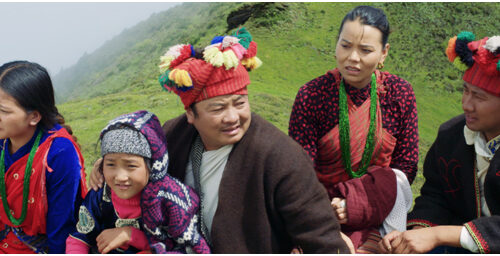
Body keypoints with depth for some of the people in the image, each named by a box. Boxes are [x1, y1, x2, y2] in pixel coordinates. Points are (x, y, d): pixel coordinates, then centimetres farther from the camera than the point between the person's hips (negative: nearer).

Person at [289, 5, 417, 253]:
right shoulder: (311, 95, -9)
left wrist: (355, 203, -13)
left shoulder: (400, 93, -2)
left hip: (380, 212, 2)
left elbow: (406, 168, 2)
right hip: (324, 208, -1)